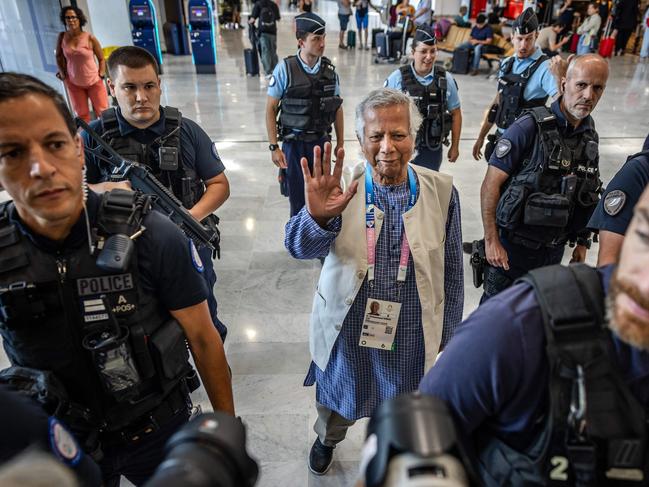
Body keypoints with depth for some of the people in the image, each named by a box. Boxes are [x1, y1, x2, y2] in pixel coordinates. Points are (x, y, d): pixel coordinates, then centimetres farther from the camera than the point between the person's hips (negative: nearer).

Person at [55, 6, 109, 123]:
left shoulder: (90, 38, -12)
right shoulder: (62, 37, -4)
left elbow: (101, 58, -2)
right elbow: (59, 56, 8)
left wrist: (101, 75, -11)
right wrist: (63, 74, 2)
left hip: (94, 82, -2)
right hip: (73, 84, 3)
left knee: (102, 111, 2)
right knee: (82, 114, 12)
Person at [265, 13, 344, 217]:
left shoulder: (329, 69, -1)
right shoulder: (285, 69, -11)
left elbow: (337, 107, 8)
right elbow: (270, 109, -6)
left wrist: (340, 142, 8)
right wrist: (274, 147, -10)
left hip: (321, 142, 3)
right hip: (294, 144, -3)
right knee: (298, 198, 6)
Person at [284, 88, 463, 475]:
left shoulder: (441, 191, -11)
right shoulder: (341, 186, -15)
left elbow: (451, 272, -3)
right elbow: (299, 247, -28)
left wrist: (447, 338, 4)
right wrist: (317, 216, -50)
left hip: (412, 340, 1)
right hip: (347, 334, 0)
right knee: (337, 405, 27)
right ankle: (327, 440, 62)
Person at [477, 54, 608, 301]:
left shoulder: (590, 136, 4)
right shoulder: (530, 127, -17)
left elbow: (587, 196, 14)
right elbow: (490, 185, -18)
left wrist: (582, 242, 14)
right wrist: (491, 241, -20)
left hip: (553, 250, 6)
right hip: (512, 245, -6)